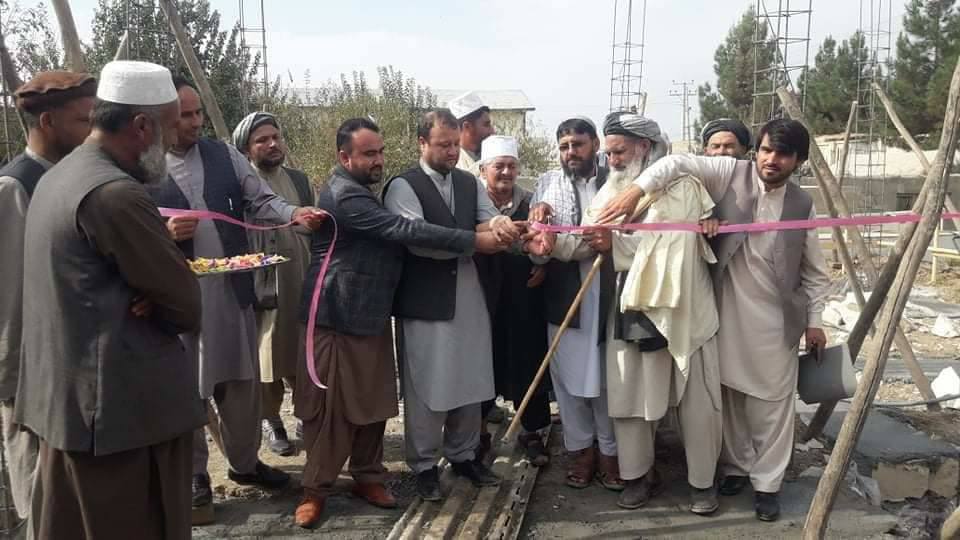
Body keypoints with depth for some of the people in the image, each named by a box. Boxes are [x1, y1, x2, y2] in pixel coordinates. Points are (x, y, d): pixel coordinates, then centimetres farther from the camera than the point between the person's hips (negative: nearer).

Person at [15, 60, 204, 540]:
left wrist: (151, 280, -6)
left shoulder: (56, 177, 10)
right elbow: (187, 307, -17)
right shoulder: (116, 193, -22)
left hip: (63, 399, 10)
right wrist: (150, 305, 2)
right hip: (124, 409, -10)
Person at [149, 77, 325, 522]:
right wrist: (164, 232, -21)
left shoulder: (224, 155, 5)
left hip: (232, 287, 4)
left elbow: (261, 200, 2)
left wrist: (294, 214, -16)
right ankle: (193, 478, 25)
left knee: (242, 379, 15)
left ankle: (244, 462, 35)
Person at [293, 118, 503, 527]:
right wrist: (474, 241, -25)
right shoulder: (344, 195, -19)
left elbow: (392, 234, 22)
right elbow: (404, 230, -26)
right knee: (331, 407, 1)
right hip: (339, 318, -9)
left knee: (374, 403, 11)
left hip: (372, 315, 9)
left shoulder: (363, 192, 16)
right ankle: (315, 488, 14)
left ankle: (367, 477, 24)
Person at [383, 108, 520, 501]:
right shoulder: (403, 186, -8)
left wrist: (497, 223, -25)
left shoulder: (469, 183, 12)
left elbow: (487, 221, 1)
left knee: (471, 382, 14)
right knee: (427, 387, 4)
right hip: (425, 301, -6)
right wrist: (479, 238, -23)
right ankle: (424, 465, 20)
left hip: (469, 298, 6)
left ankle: (463, 455, 31)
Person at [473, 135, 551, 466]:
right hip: (483, 299, -2)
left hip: (525, 301, 2)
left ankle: (531, 432, 25)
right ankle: (478, 432, 28)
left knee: (528, 364, 8)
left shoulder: (532, 203, 5)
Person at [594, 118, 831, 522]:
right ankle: (736, 467, 31)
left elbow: (814, 270, 8)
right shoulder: (731, 174, -3)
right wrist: (637, 189, -30)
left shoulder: (803, 206, 1)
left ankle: (767, 484, 19)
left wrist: (814, 320, 6)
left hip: (776, 317, 0)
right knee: (729, 393, 12)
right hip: (727, 309, 0)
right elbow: (680, 164, -14)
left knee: (772, 400, 5)